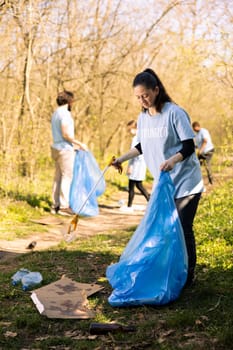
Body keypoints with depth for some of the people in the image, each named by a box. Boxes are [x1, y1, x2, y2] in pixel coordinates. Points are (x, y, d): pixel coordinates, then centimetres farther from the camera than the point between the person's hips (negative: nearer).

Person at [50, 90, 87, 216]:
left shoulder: (56, 113, 15)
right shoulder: (65, 113, -15)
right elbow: (66, 134, -21)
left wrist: (75, 144, 20)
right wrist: (79, 143, -14)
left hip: (56, 148, 10)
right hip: (65, 149, -10)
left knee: (58, 177, 11)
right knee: (67, 177, -6)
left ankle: (55, 206, 13)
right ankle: (64, 206, -4)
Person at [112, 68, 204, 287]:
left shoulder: (174, 113, -16)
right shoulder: (142, 117, 5)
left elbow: (189, 146, -17)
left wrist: (173, 160, -35)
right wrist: (122, 158, 7)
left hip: (184, 183, -6)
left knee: (182, 229, -3)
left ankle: (188, 275, 12)